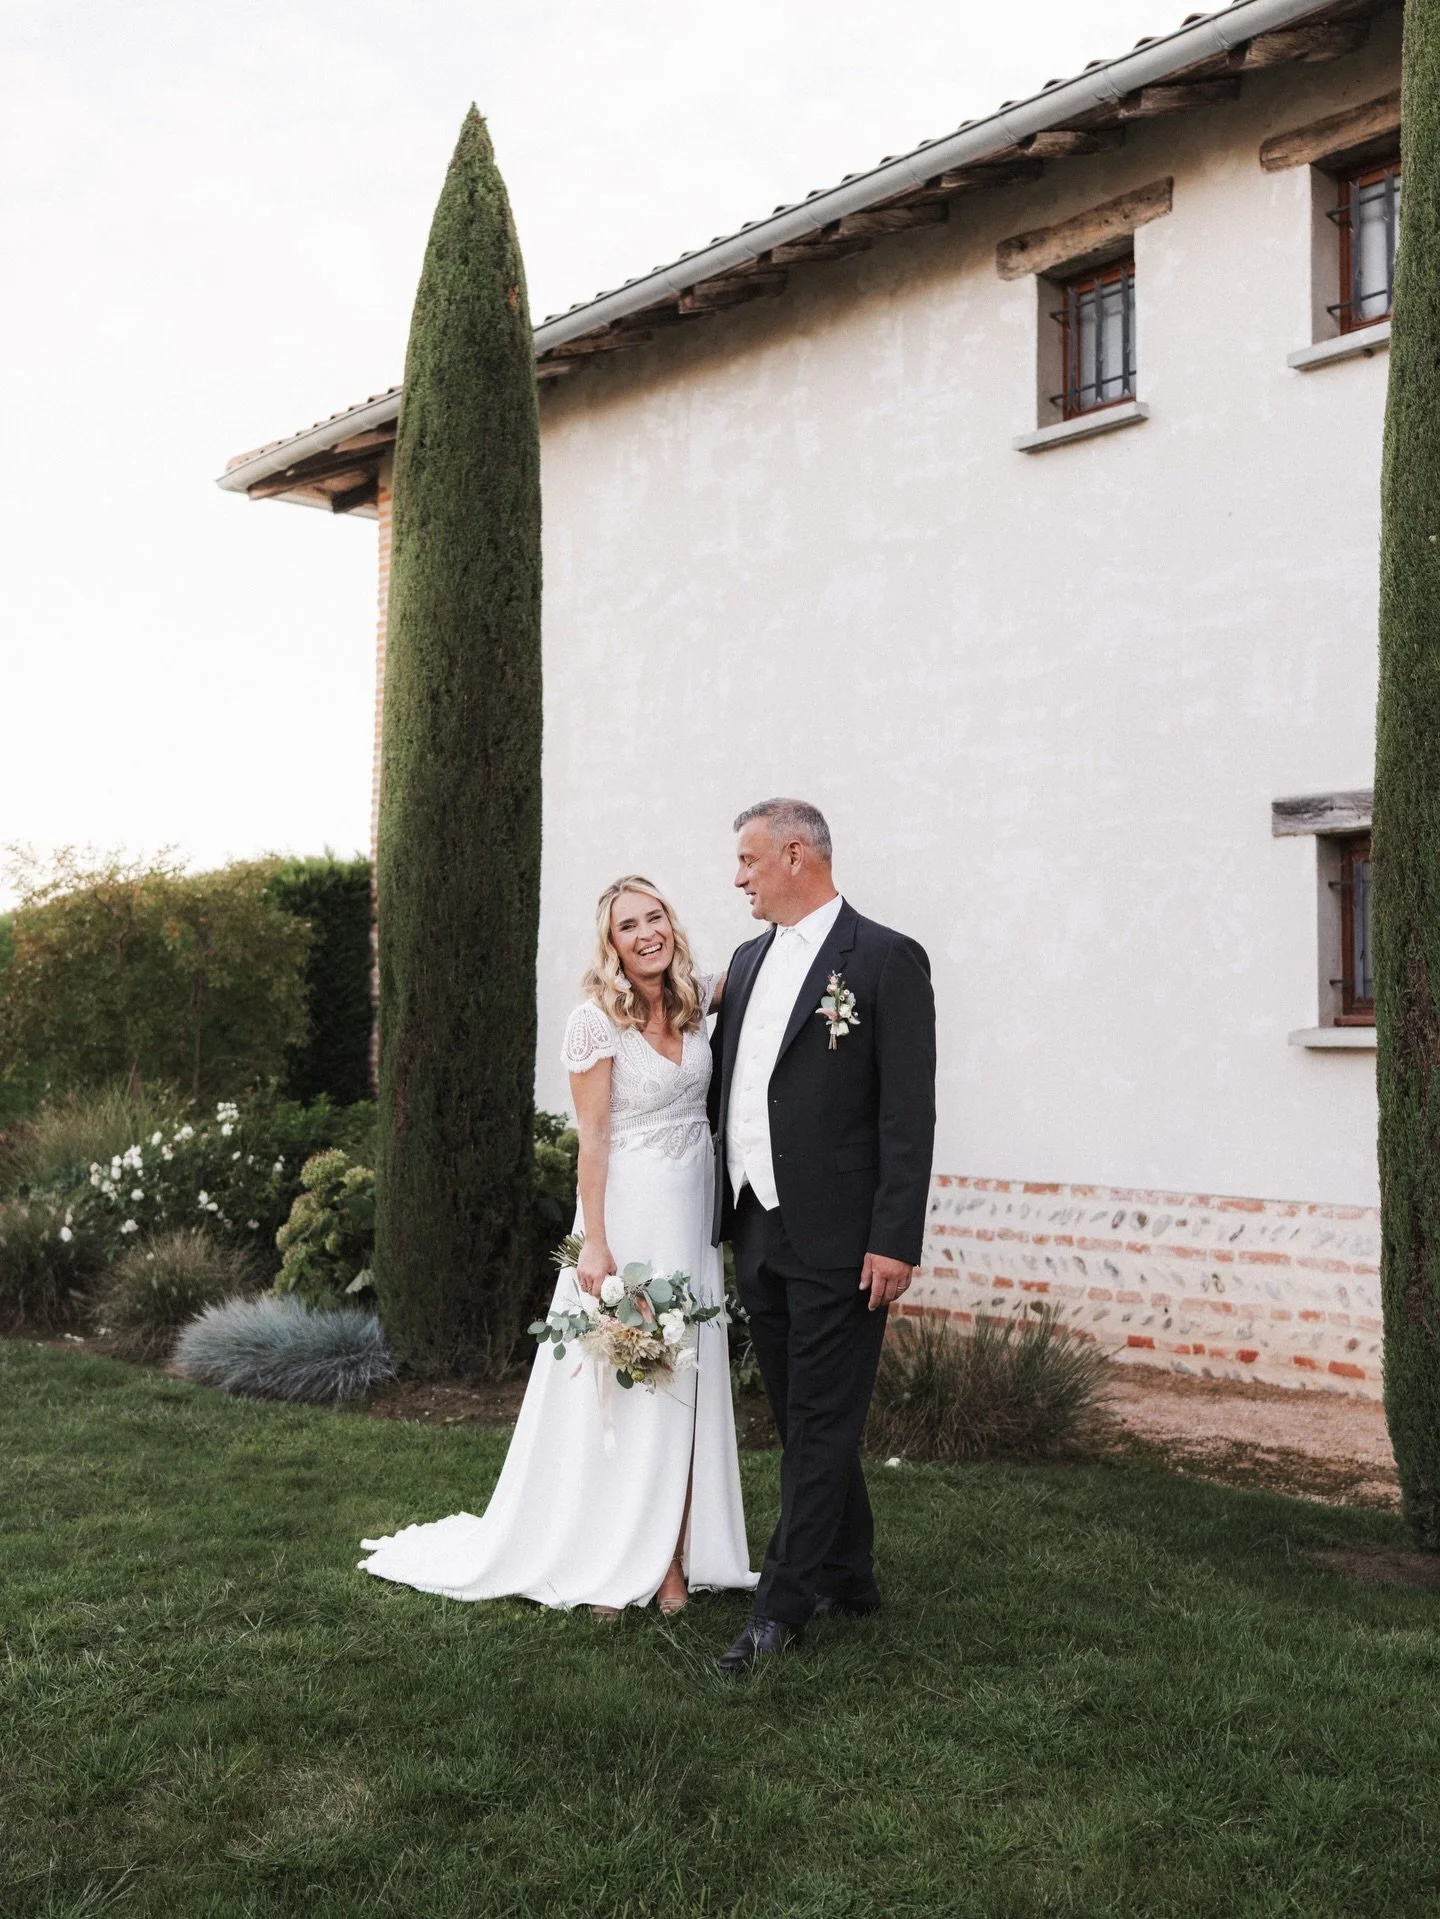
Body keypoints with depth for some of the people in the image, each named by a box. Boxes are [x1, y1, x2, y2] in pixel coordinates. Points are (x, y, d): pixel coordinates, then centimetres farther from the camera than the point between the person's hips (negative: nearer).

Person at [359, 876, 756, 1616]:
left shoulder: (694, 1000, 4)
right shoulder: (596, 1020, -11)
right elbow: (592, 1136, -12)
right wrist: (594, 1244, -15)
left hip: (691, 1222, 6)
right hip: (625, 1215, -6)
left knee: (682, 1389, 8)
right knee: (612, 1386, 1)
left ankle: (670, 1558, 17)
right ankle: (602, 1564, 12)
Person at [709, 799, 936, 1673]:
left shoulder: (887, 960, -8)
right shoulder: (749, 961, 14)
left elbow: (909, 1112, -12)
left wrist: (896, 1241, -17)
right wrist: (724, 1212, 12)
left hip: (838, 1241, -8)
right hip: (759, 1233, 8)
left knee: (823, 1427, 0)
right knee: (803, 1421, 16)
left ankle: (784, 1607, 8)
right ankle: (849, 1577, 30)